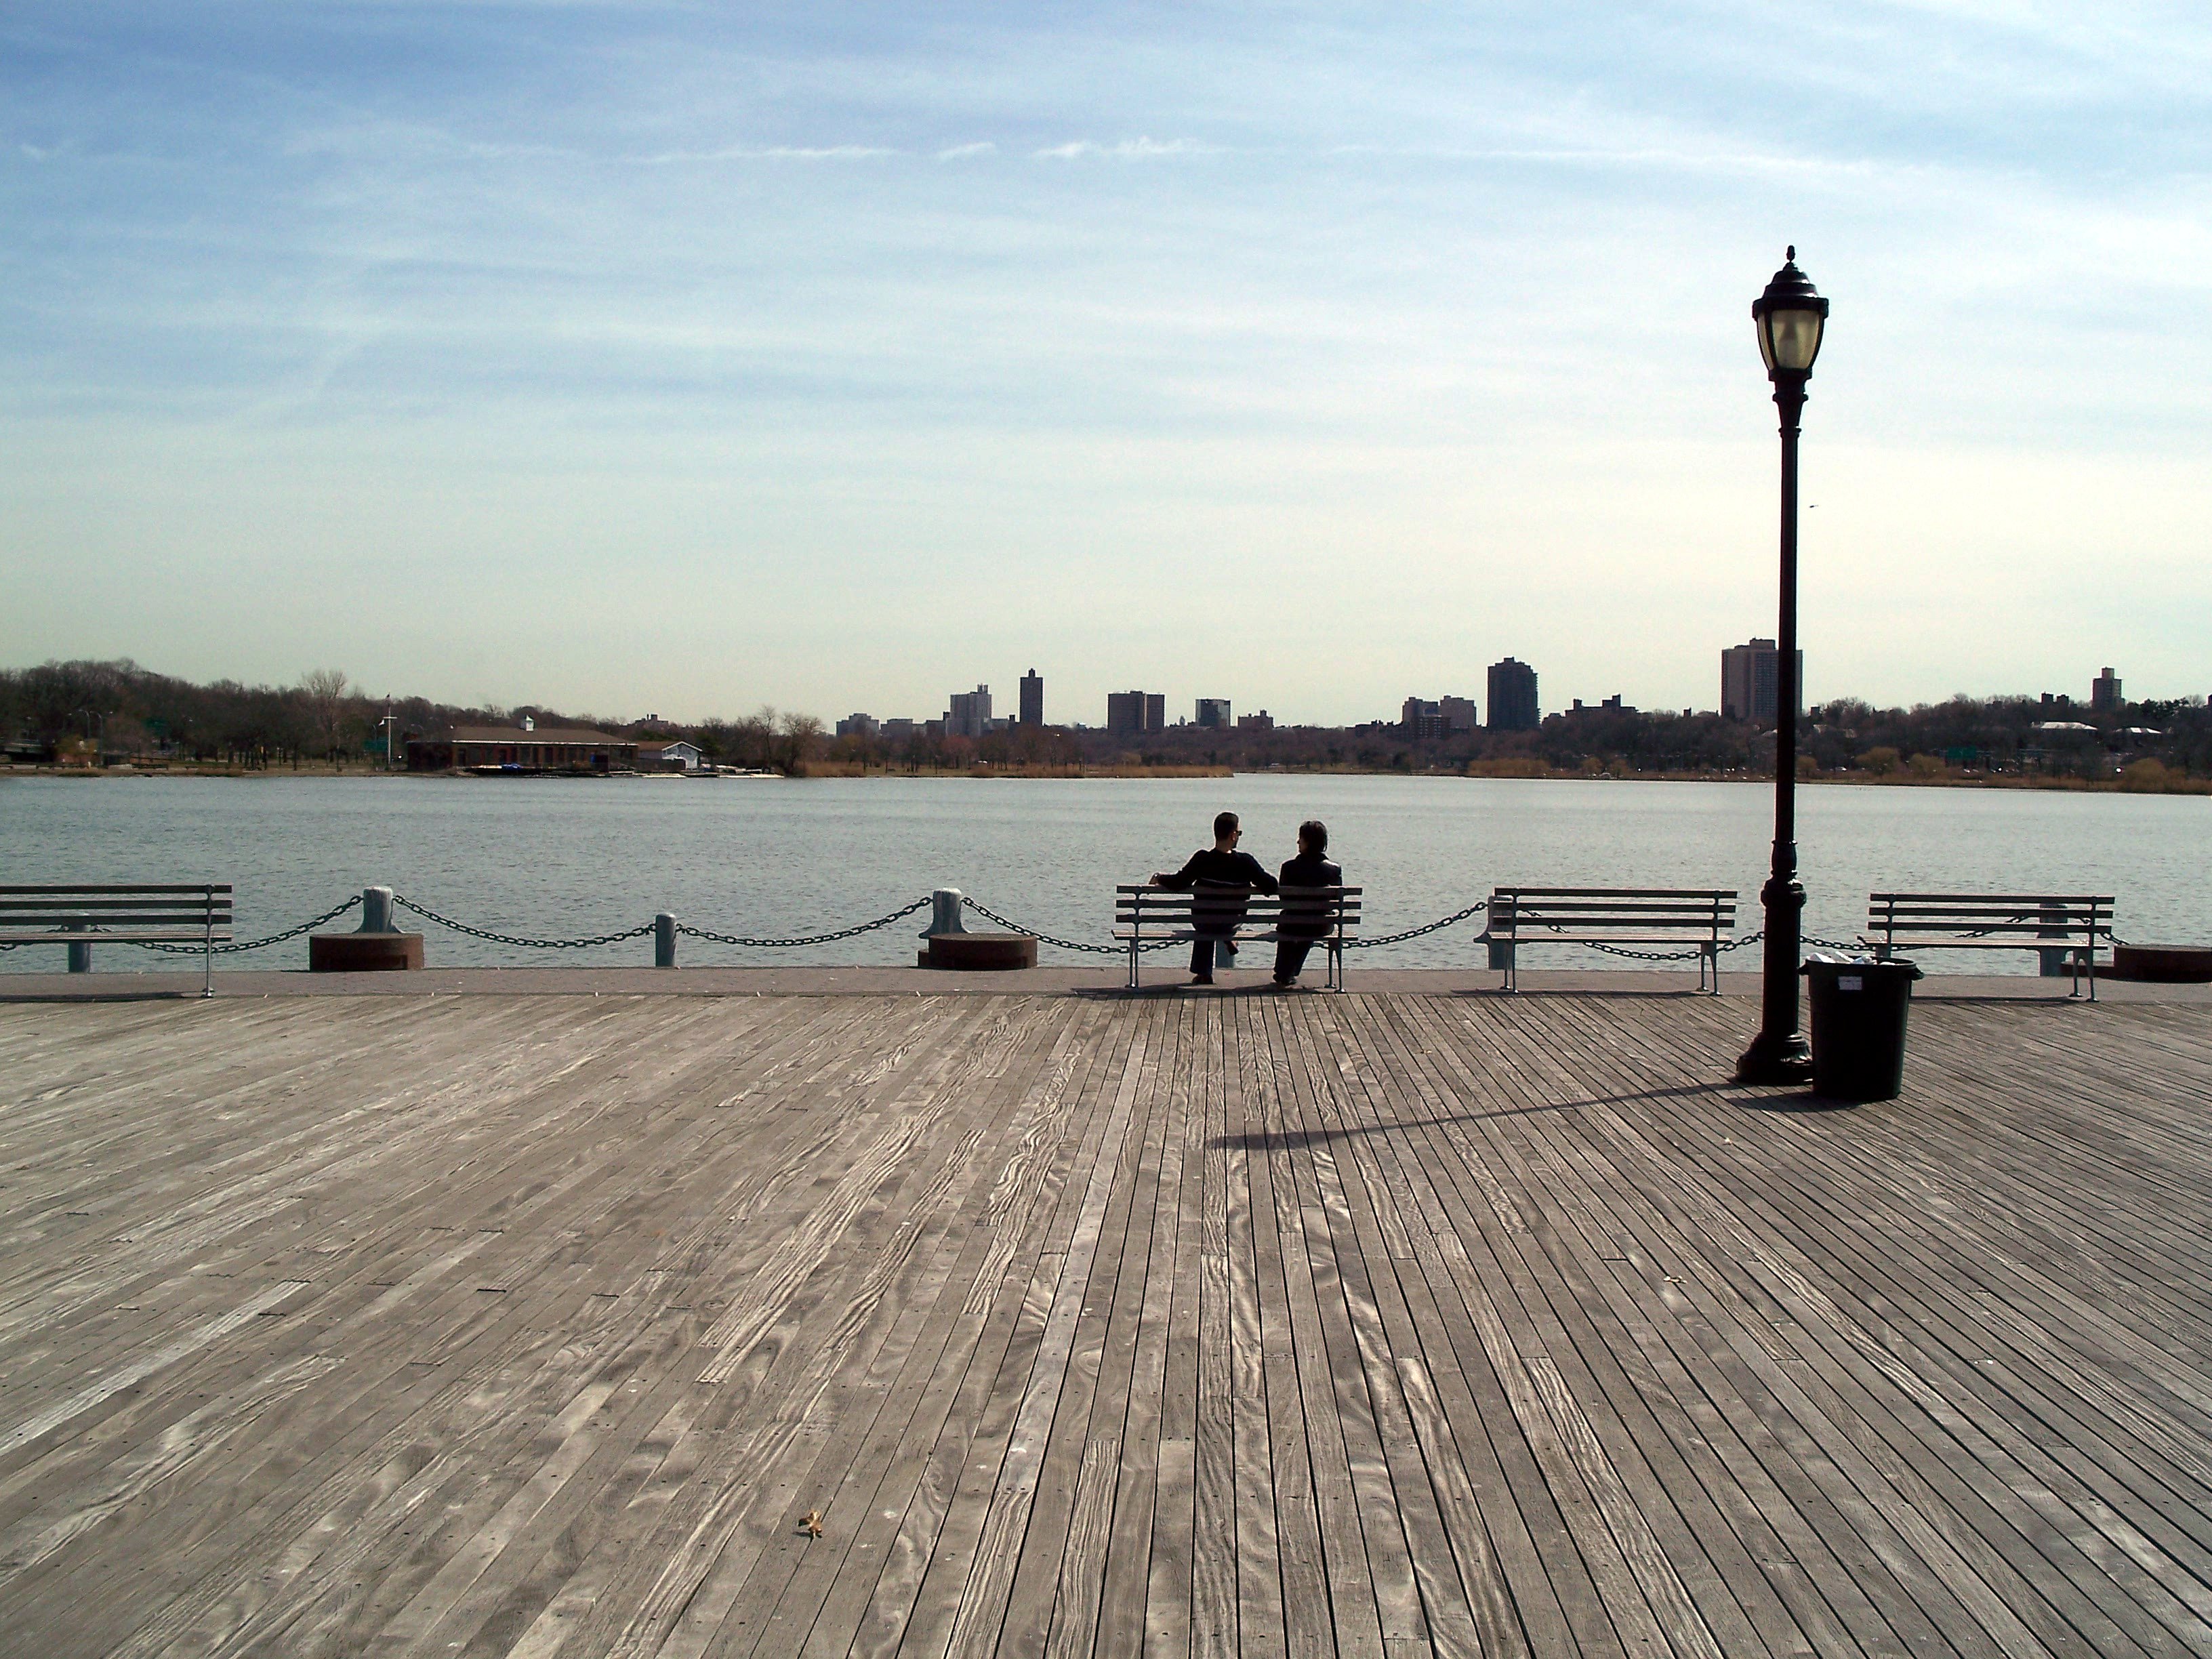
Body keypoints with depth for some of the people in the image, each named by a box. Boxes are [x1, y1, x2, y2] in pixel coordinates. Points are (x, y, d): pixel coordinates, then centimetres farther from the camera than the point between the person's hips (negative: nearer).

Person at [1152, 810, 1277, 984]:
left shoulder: (1202, 859, -22)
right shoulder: (1245, 861, -20)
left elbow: (1178, 883, -22)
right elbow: (1271, 885, -16)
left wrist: (1160, 878, -2)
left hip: (1202, 923, 0)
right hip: (1232, 923, 1)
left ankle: (1203, 972, 39)